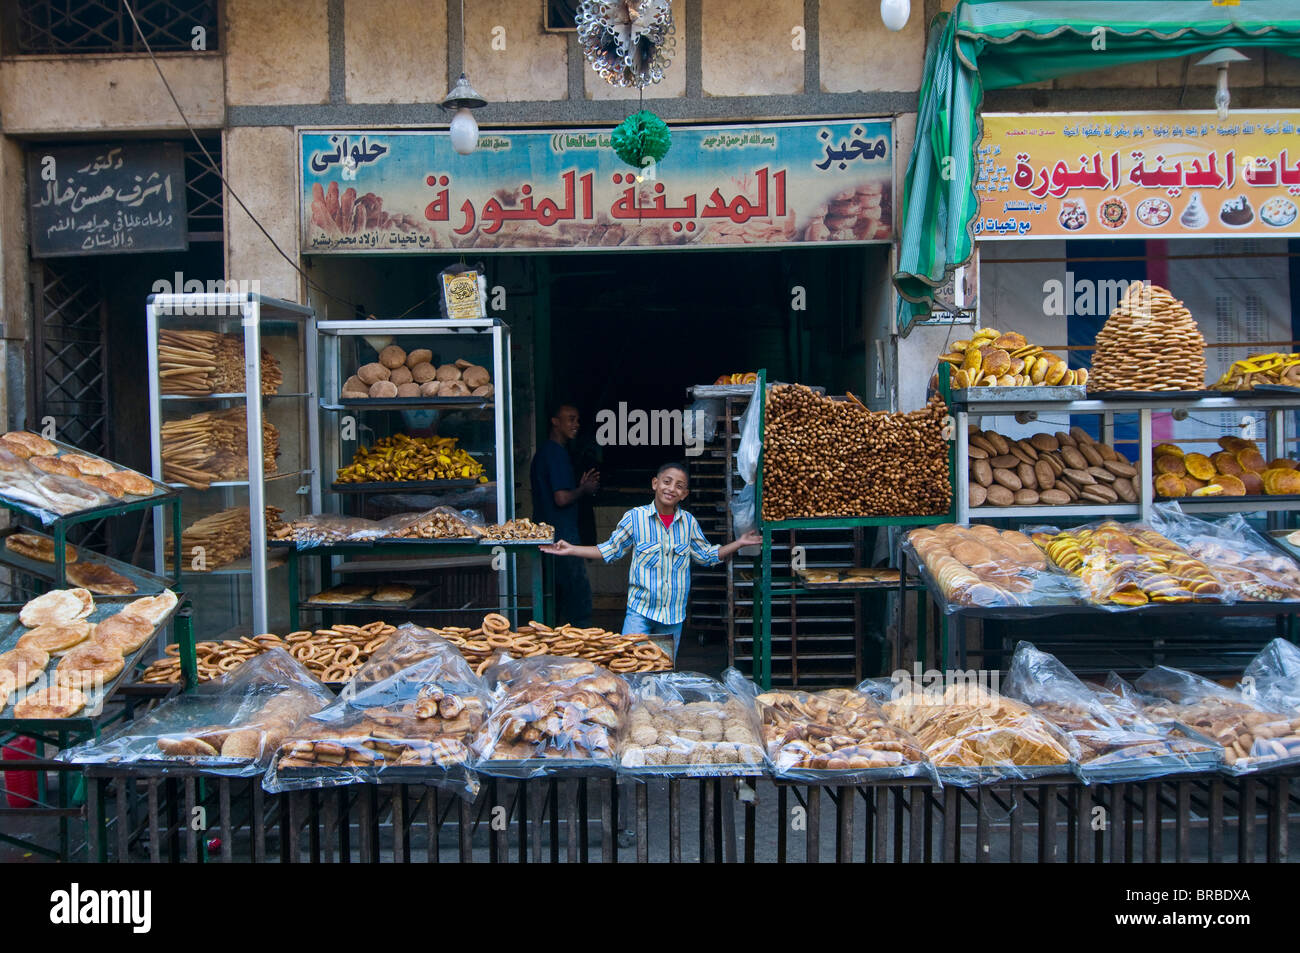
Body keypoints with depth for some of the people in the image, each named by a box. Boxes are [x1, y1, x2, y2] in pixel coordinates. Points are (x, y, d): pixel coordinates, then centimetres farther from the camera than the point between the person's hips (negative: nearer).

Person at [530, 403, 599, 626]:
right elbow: (561, 498, -22)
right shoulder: (557, 453, -15)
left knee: (554, 593, 14)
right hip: (562, 535, -10)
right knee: (580, 592, -6)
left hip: (547, 534, 10)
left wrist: (581, 486, 15)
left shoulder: (543, 451, 17)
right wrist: (583, 490, -4)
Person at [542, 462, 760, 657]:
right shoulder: (635, 517, -4)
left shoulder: (688, 522, 4)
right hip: (640, 611, -3)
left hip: (674, 615, 3)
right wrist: (571, 550, 0)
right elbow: (610, 550, 5)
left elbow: (707, 556, 17)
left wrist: (739, 543, 9)